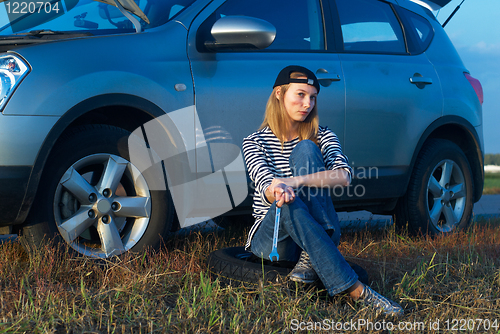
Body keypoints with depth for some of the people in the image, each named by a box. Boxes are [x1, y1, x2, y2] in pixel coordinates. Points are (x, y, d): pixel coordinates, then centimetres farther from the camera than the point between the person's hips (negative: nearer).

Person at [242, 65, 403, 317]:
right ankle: (357, 292, -42)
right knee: (290, 205, -38)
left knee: (305, 150, -19)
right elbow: (267, 187, -16)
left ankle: (312, 256, -28)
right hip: (269, 237, -1)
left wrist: (297, 181, -33)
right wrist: (279, 192, -43)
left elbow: (344, 176, -15)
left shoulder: (323, 137, 6)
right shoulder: (255, 142, 3)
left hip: (318, 229, 1)